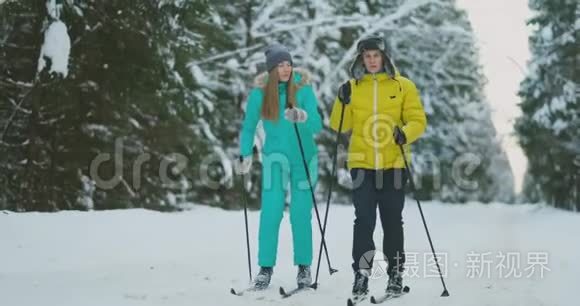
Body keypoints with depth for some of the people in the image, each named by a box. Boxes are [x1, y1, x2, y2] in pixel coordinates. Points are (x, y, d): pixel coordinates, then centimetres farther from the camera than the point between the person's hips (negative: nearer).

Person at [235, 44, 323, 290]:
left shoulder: (303, 87, -11)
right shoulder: (260, 91, -6)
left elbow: (317, 126, -15)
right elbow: (249, 126, 6)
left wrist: (303, 117, -35)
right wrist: (245, 156, 3)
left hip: (304, 158, -1)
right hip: (275, 158, 1)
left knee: (301, 215, 1)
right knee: (270, 213, -5)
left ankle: (304, 267, 14)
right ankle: (266, 267, 5)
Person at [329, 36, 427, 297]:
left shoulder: (403, 86, 3)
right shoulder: (353, 87, 7)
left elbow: (418, 120, 0)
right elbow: (339, 126, 6)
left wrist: (406, 133, -20)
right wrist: (342, 102, -12)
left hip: (393, 164, -1)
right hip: (362, 164, 1)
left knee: (392, 221, 7)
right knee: (364, 220, -5)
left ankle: (396, 273, 18)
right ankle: (361, 273, 1)